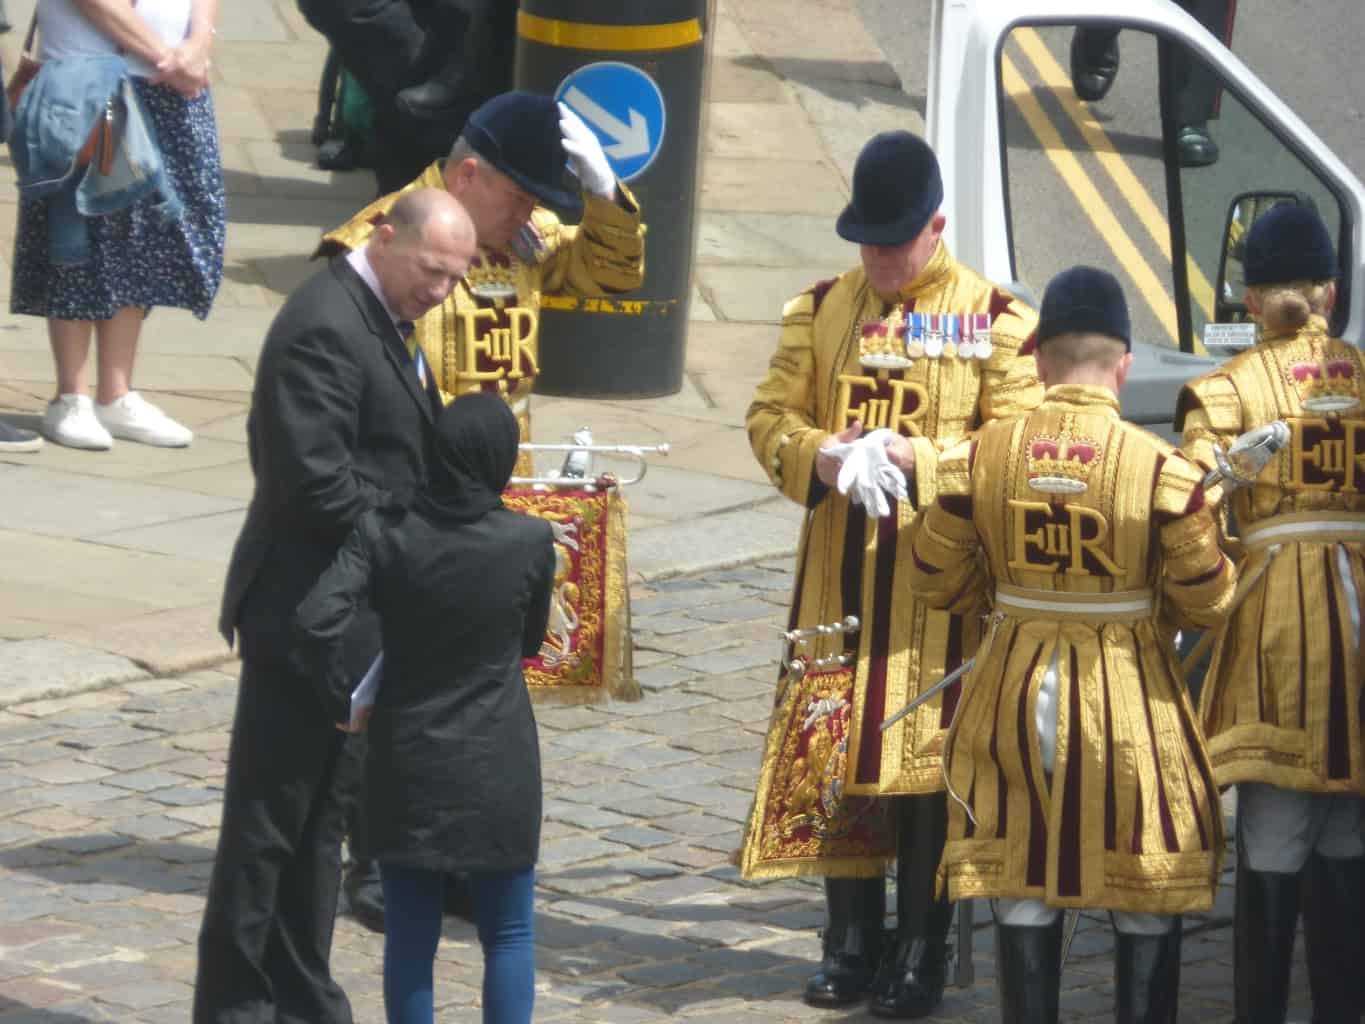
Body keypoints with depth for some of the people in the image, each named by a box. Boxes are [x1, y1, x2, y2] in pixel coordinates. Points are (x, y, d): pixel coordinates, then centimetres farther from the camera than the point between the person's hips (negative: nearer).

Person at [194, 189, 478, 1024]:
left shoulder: (377, 321, 12)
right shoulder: (325, 328, -21)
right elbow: (317, 482, -25)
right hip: (309, 617, -10)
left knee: (323, 815, 16)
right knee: (269, 818, 0)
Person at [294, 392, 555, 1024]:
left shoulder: (382, 532, -11)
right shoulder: (529, 541, -11)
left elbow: (316, 622, -21)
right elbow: (531, 642, 4)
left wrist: (342, 702, -5)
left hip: (405, 765, 1)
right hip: (497, 770, -1)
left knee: (410, 935, 10)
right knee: (509, 934, 11)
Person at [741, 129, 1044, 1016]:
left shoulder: (995, 319, -3)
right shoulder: (822, 309, 9)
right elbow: (770, 415, 7)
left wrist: (920, 459, -20)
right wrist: (817, 457, -14)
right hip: (840, 570, 4)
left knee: (930, 759, 0)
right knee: (839, 746, 7)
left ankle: (923, 952, 8)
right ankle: (852, 940, 17)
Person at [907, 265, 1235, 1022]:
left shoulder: (981, 454, -6)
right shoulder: (1160, 467, -13)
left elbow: (935, 580, 3)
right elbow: (1207, 600, -8)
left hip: (1016, 693, 2)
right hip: (1130, 699, -2)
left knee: (1021, 891, 10)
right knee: (1148, 903, 8)